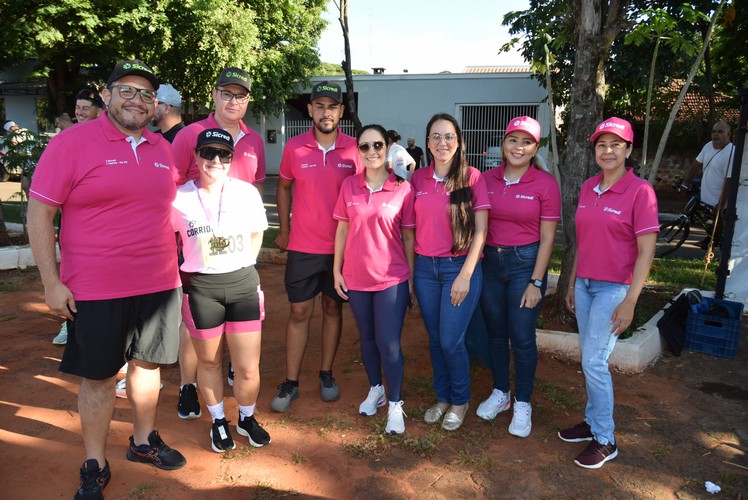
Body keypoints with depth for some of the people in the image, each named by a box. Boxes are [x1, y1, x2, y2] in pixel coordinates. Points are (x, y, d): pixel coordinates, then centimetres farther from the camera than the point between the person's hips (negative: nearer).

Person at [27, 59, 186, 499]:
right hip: (96, 290, -4)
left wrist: (172, 269, 14)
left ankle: (144, 441, 38)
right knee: (98, 378, 8)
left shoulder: (164, 149, 8)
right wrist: (52, 282, -11)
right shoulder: (73, 142, -7)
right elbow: (40, 212, -7)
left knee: (148, 363, 17)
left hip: (159, 284, 5)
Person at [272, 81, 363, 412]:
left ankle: (326, 374, 28)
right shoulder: (294, 147, -3)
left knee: (333, 308, 12)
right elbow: (283, 187, 11)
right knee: (299, 312, 5)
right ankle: (290, 382, 17)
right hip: (303, 247, 0)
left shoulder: (353, 149, -4)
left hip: (341, 246, 0)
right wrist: (283, 229, 7)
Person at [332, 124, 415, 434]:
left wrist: (412, 276, -1)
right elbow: (342, 229, 5)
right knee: (367, 337, 17)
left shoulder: (403, 189, -7)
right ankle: (375, 390, 38)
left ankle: (395, 404, 18)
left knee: (388, 342, -1)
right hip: (356, 277, 3)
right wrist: (337, 270, 4)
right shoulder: (349, 185, 0)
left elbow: (408, 236, -2)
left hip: (392, 279, -3)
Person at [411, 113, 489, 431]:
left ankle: (460, 401, 24)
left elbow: (480, 230, -8)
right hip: (425, 267, 4)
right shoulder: (418, 178, 4)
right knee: (435, 339, 13)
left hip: (460, 267, -4)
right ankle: (442, 397, 33)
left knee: (451, 341, -2)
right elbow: (411, 226, 9)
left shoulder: (472, 177, -6)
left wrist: (466, 275, -12)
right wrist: (409, 268, 4)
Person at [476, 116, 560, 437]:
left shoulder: (545, 183, -7)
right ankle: (500, 392, 34)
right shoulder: (487, 179, 2)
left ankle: (523, 404, 23)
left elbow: (547, 237, -7)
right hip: (489, 262, 4)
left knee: (522, 338, 3)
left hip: (525, 263, -3)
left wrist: (536, 282, -10)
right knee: (495, 333, 14)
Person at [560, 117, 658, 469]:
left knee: (594, 361, -4)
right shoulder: (588, 188, 8)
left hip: (614, 288, -6)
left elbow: (646, 251, -12)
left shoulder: (640, 191, -11)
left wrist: (629, 301, -16)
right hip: (585, 284, 6)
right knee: (590, 359, 13)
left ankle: (605, 440, 13)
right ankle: (593, 421, 30)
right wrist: (572, 284, 14)